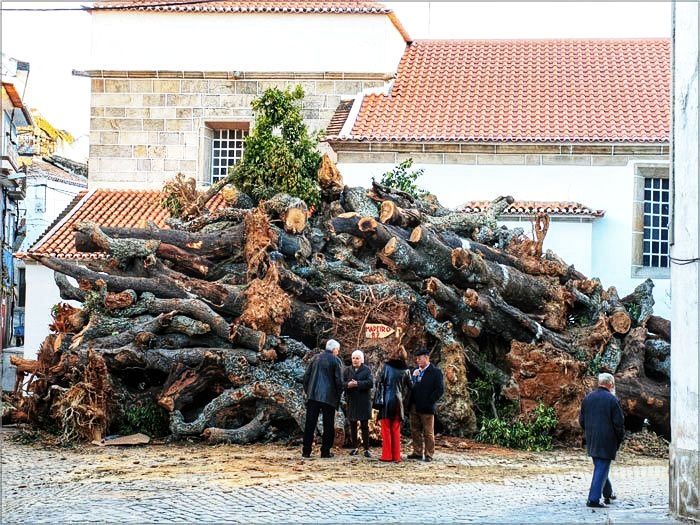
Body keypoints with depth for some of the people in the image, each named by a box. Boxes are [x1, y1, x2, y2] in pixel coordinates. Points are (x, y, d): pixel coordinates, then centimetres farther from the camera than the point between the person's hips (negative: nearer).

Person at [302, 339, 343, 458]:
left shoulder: (316, 358, 10)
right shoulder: (336, 361, -4)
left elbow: (306, 375, 9)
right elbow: (339, 381, -8)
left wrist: (306, 391, 17)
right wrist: (338, 396, 4)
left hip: (313, 396, 4)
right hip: (329, 398, -4)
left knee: (310, 424, 5)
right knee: (328, 426, 5)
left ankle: (306, 451, 3)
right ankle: (325, 451, 3)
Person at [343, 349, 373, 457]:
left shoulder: (366, 370, 1)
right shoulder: (348, 370, 10)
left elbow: (370, 383, -11)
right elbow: (342, 383, 4)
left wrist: (358, 384, -20)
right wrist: (348, 384, -18)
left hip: (363, 402, -3)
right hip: (351, 401, 3)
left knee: (365, 425, -2)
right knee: (353, 425, 8)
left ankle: (366, 449, 1)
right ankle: (354, 447, 17)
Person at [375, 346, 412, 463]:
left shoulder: (385, 366, -5)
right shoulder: (405, 370, 3)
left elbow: (378, 382, -7)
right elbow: (409, 387, 6)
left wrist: (380, 397, 5)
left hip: (386, 401, -2)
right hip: (398, 403, 2)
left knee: (386, 430, 4)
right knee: (396, 431, 10)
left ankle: (387, 455, 2)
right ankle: (396, 456, 10)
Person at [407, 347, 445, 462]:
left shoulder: (435, 372, -4)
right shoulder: (415, 371, 15)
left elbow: (440, 390, -9)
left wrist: (429, 401, -12)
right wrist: (413, 377, -3)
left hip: (426, 408, -6)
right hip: (414, 407, 6)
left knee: (428, 433, -1)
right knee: (415, 431, 10)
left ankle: (429, 454, 4)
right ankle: (417, 452, 18)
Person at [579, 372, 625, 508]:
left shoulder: (587, 398, 8)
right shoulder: (612, 399, -11)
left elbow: (581, 420, 12)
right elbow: (619, 422, -11)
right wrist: (619, 439, 1)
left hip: (591, 441, 7)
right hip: (607, 441, -7)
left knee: (600, 467, 21)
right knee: (602, 469, -3)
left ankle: (608, 494, 34)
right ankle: (593, 499, -7)